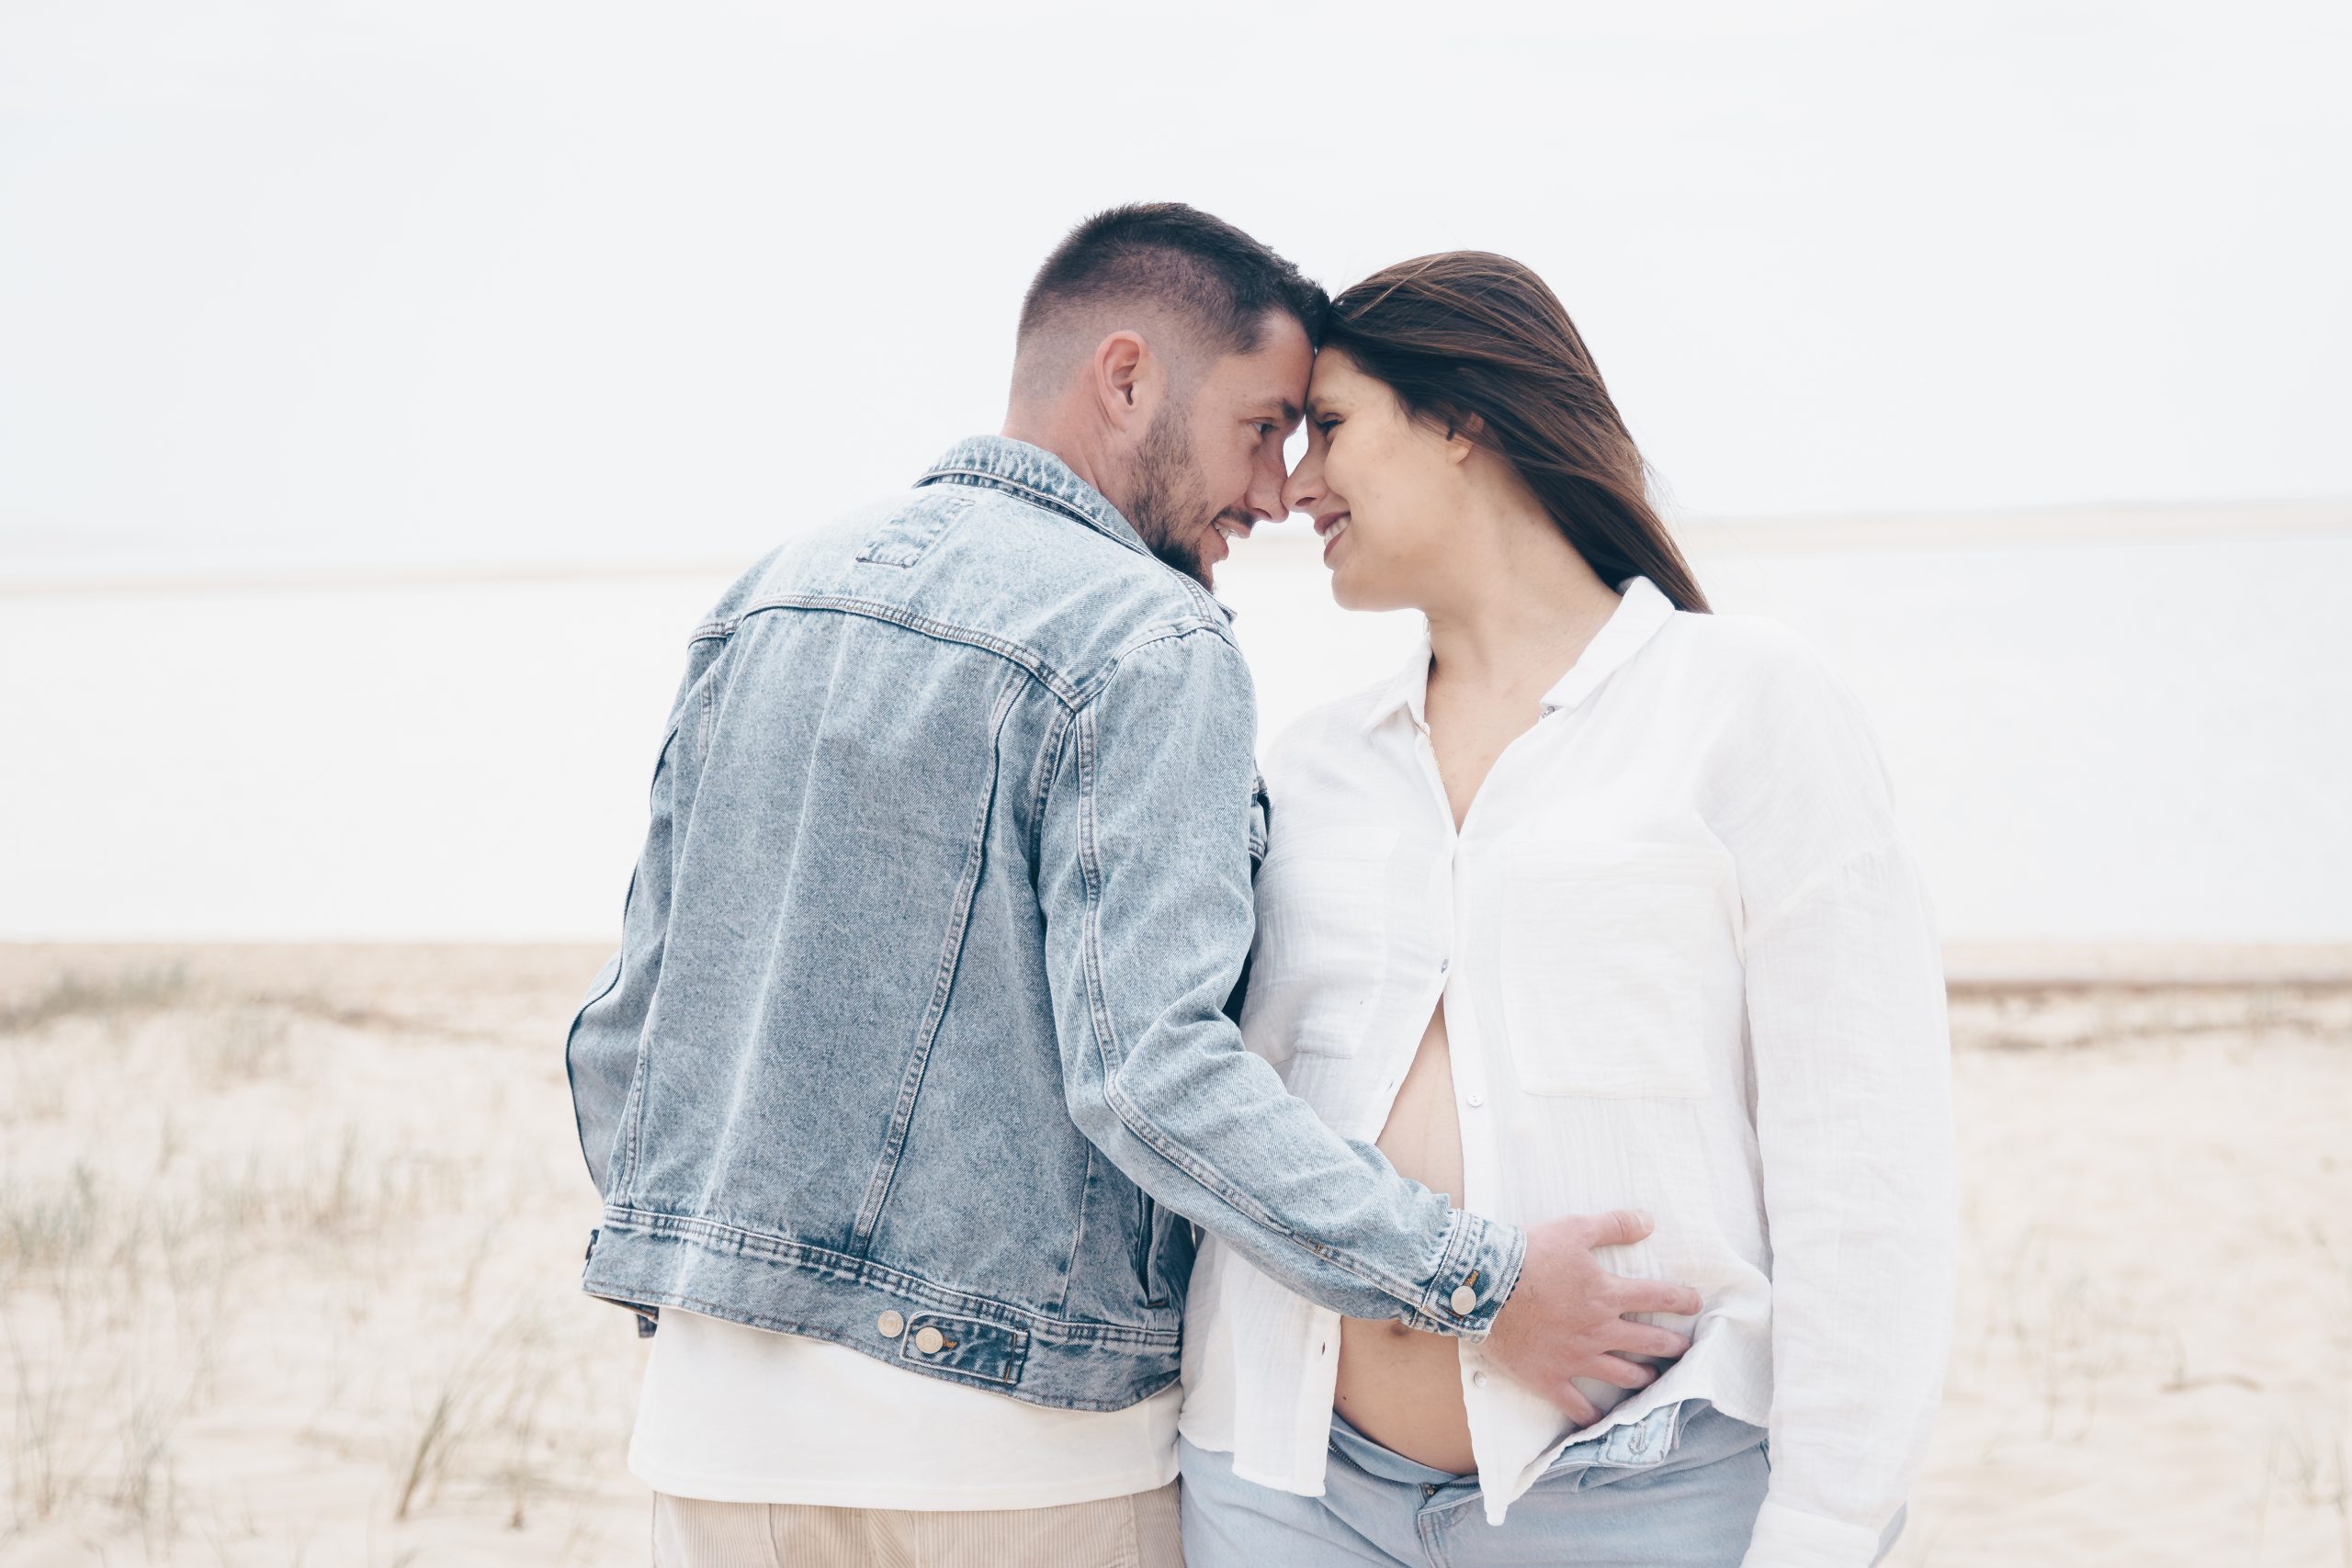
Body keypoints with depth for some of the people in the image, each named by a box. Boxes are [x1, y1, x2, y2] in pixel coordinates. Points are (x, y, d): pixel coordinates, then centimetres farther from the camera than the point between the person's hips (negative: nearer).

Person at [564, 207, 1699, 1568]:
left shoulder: (763, 601, 10)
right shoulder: (1148, 642, -12)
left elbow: (626, 1028, 12)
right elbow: (1149, 1068, -23)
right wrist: (1479, 1281, -20)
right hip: (1008, 1450, -6)